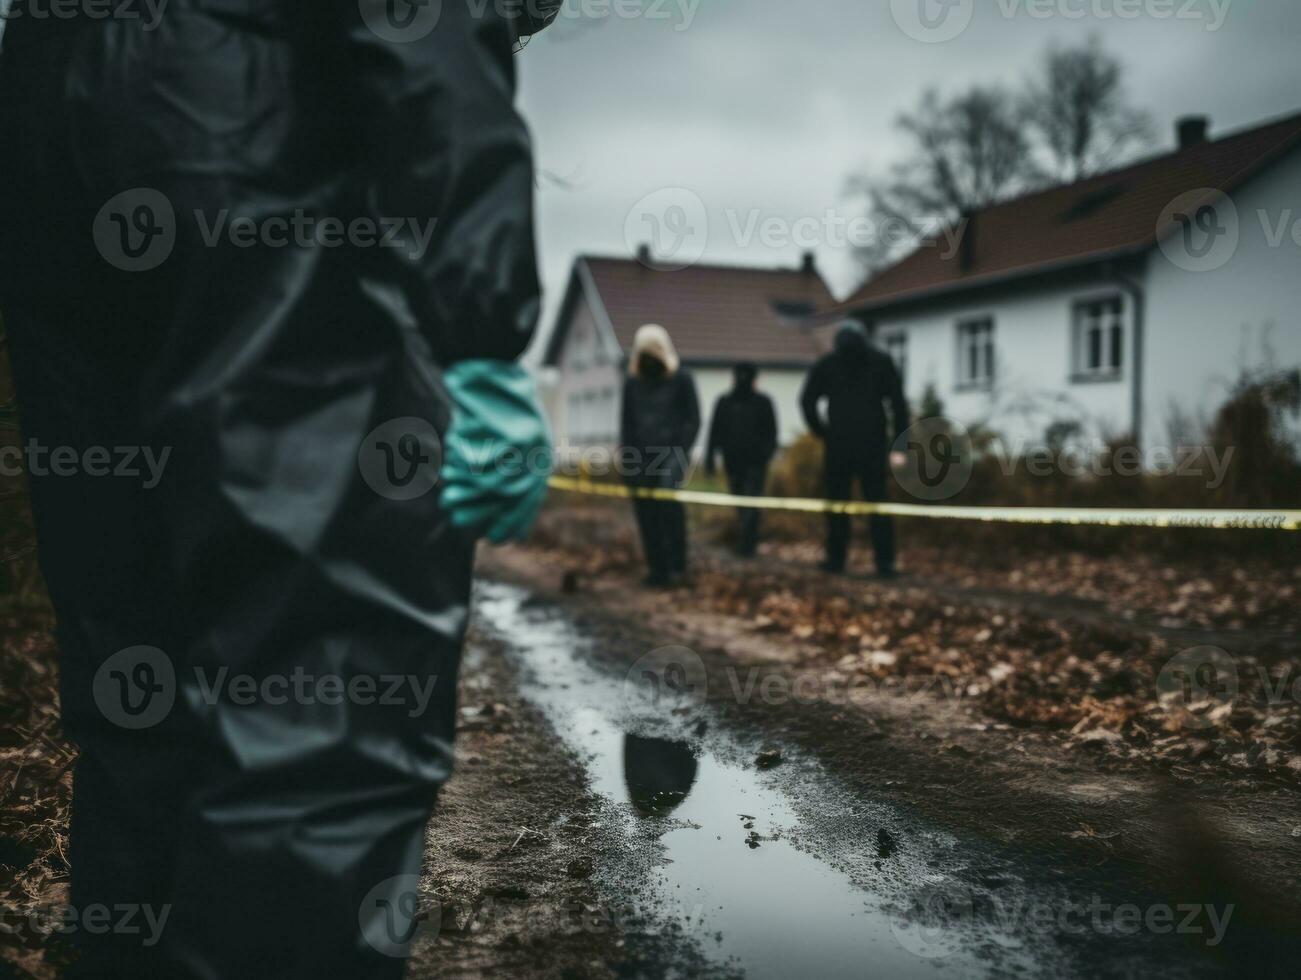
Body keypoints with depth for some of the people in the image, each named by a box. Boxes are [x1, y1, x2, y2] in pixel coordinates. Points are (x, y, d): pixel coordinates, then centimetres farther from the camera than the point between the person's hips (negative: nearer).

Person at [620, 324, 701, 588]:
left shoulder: (681, 378, 4)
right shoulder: (632, 382, 14)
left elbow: (693, 419, 2)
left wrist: (681, 452, -9)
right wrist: (625, 453, 9)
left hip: (671, 452, -4)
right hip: (640, 456, 4)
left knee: (669, 493, -24)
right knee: (647, 515, 0)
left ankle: (677, 564, -14)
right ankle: (657, 571, 8)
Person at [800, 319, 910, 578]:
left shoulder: (826, 364, 8)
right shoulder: (882, 361, 8)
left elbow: (807, 401, 1)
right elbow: (898, 402, 2)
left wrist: (820, 431, 10)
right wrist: (900, 441, 3)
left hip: (838, 443, 0)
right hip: (874, 444, 0)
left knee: (838, 501, 8)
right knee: (878, 501, 2)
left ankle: (836, 558, 9)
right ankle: (885, 562, -3)